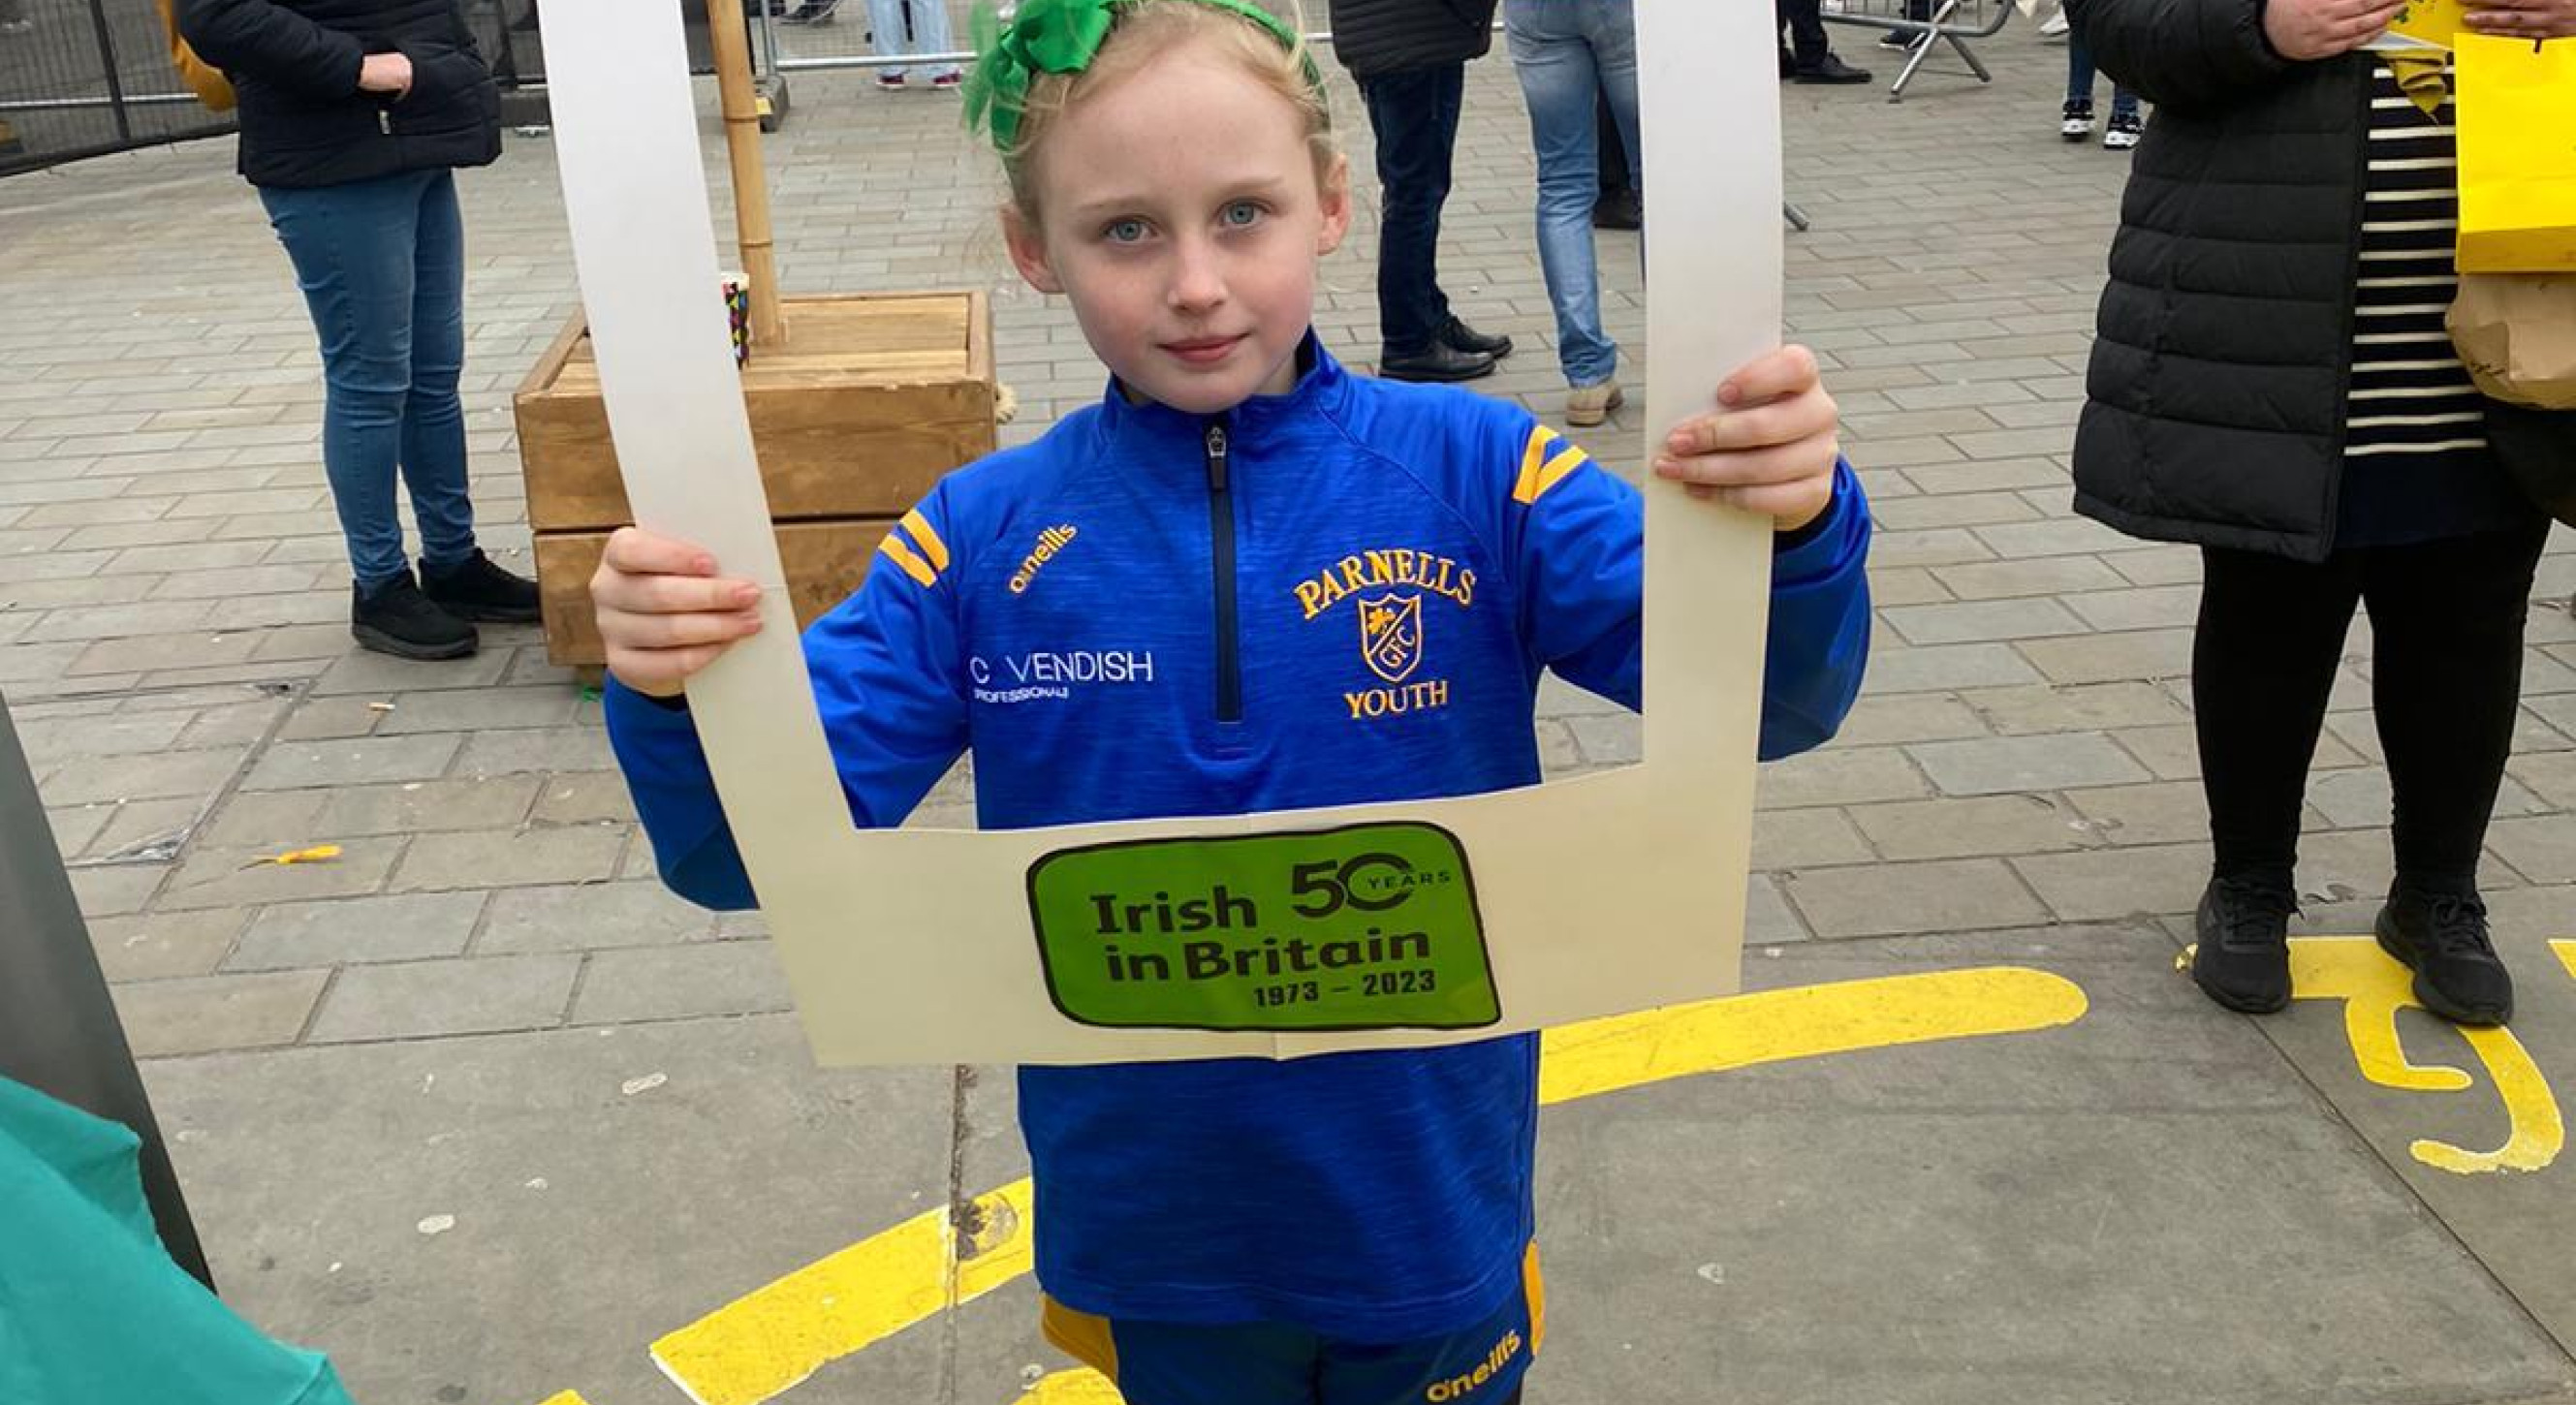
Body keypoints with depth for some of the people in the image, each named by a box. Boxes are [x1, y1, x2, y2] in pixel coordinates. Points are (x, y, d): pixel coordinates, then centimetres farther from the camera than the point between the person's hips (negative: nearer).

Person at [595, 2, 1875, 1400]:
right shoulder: (980, 540, -11)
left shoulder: (1473, 473, -14)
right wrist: (672, 696, -33)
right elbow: (751, 850, -12)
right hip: (1148, 1233, 1)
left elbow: (1765, 701, -15)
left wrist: (1791, 531, -36)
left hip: (1430, 1216, 0)